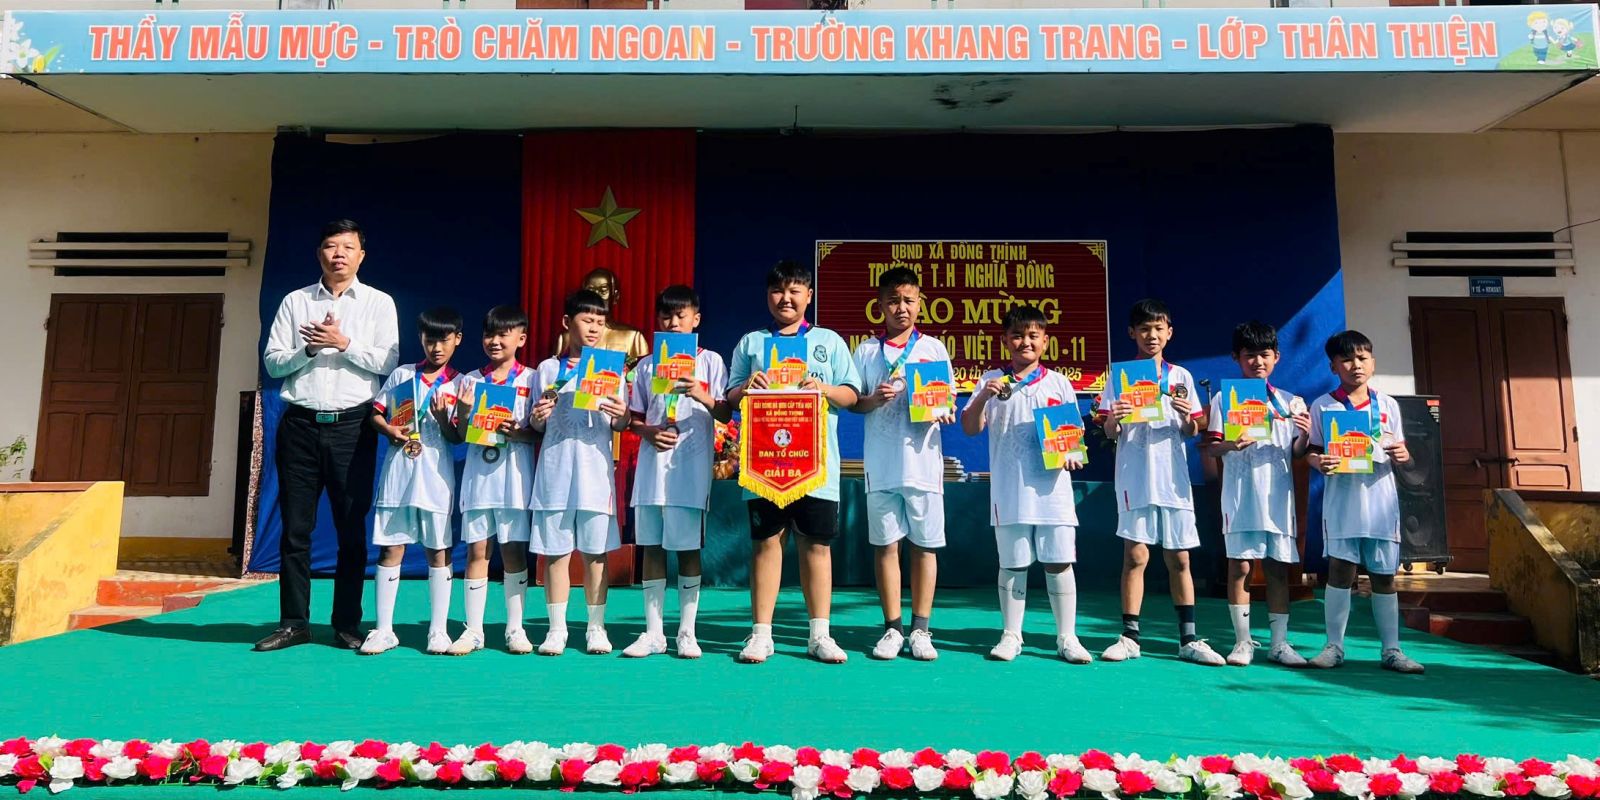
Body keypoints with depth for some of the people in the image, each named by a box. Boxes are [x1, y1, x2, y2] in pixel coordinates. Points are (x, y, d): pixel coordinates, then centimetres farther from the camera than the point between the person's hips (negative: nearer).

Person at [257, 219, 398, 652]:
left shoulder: (379, 303, 7)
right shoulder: (295, 301, 11)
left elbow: (387, 362, -4)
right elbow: (273, 362, 6)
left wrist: (344, 343, -14)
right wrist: (309, 348, -10)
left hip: (351, 425, -2)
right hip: (300, 424, 2)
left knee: (352, 530, 2)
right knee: (295, 528, 4)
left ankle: (347, 625, 11)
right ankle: (294, 622, 13)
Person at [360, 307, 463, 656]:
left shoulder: (459, 384, 4)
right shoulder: (401, 375, 9)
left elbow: (457, 438, 1)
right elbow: (375, 414, 11)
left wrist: (444, 420, -18)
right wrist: (390, 430, -7)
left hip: (436, 476, -1)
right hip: (397, 472, 1)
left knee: (438, 550, 3)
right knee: (390, 548, 3)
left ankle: (438, 631, 11)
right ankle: (383, 630, 12)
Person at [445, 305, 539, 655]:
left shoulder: (531, 380, 1)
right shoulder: (469, 380, 8)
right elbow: (461, 434, 7)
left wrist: (517, 433, -18)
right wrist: (463, 411, -11)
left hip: (514, 477, -2)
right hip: (478, 475, 2)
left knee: (514, 551, 4)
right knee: (476, 551, 4)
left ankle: (515, 628, 14)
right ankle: (473, 630, 12)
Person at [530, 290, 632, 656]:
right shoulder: (548, 369, 9)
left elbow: (619, 426, 7)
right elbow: (537, 426, 12)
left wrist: (621, 416, -15)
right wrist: (538, 416, -9)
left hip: (595, 468, 0)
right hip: (555, 468, 1)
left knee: (595, 551, 3)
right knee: (555, 550, 3)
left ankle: (596, 628, 13)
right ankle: (557, 629, 13)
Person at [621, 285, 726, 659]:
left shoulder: (710, 360, 4)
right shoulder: (646, 365, 13)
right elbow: (634, 419, 14)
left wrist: (702, 396, -18)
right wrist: (649, 432, -7)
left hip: (691, 465, -3)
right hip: (653, 464, 3)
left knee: (688, 547, 0)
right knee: (651, 546, 5)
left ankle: (687, 632, 11)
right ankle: (653, 632, 15)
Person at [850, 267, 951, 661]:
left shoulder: (933, 348, 7)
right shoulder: (866, 351, 8)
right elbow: (852, 403, 8)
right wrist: (874, 400, -12)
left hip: (923, 461, 0)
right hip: (881, 463, 1)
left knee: (924, 544, 4)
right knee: (885, 544, 5)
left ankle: (920, 629, 15)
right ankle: (892, 628, 15)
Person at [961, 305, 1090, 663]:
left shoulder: (1058, 382, 10)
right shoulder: (992, 380, 6)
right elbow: (970, 428, 0)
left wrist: (1071, 454, -7)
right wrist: (983, 397, -17)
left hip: (1052, 488, 1)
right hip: (1009, 491, -1)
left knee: (1059, 562, 3)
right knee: (1012, 563, 7)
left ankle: (1067, 637, 14)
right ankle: (1011, 635, 18)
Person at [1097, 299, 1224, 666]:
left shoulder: (1181, 377, 9)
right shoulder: (1120, 377, 3)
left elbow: (1192, 433, 10)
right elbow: (1110, 434, 0)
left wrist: (1187, 418, -11)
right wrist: (1113, 419, -22)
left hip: (1173, 478, 2)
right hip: (1134, 479, -2)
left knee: (1179, 559, 6)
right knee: (1135, 556, -1)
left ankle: (1188, 639, 14)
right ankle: (1129, 637, 8)